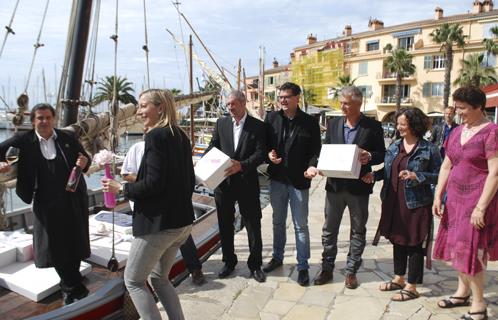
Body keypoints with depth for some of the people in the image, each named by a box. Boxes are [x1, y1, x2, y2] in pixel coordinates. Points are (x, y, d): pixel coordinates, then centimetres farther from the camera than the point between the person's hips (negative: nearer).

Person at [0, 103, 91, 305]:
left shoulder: (67, 138, 2)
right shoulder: (24, 140, -1)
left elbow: (84, 157, 9)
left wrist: (84, 162, -14)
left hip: (72, 199, 1)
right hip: (46, 203, 0)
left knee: (74, 241, 9)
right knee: (54, 245, 6)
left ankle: (69, 287, 32)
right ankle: (74, 286, 26)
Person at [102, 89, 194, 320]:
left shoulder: (155, 136, -15)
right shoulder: (181, 136, 9)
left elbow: (153, 182, -21)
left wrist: (121, 188, -7)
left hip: (158, 223, -9)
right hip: (182, 220, 9)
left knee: (133, 280, 10)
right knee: (159, 277, 23)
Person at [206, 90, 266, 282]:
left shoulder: (257, 126, -3)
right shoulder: (221, 123, 7)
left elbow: (261, 154, -10)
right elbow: (213, 146, 7)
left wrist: (242, 165, -25)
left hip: (247, 182, -3)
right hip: (223, 182, 3)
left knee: (253, 225, 5)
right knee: (225, 224, 13)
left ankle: (255, 265, 22)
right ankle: (229, 262, 31)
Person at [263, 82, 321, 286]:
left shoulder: (310, 122, -5)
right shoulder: (271, 118, 2)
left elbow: (315, 150, -4)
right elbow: (264, 143, 8)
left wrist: (311, 168, -23)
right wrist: (269, 154, -13)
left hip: (299, 180, -3)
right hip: (277, 178, 3)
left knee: (301, 225, 5)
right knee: (278, 222, 18)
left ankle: (303, 266, 18)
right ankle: (277, 257, 35)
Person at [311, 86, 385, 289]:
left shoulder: (373, 126, -4)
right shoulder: (333, 124, 6)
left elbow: (381, 154, 0)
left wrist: (369, 157, -22)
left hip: (358, 187, -2)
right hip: (335, 184, 3)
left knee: (357, 231, 10)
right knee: (329, 229, 10)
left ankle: (351, 272, 25)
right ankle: (327, 269, 25)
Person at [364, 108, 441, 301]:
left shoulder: (428, 149, -8)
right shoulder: (394, 146, 9)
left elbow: (438, 175, -8)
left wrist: (416, 176, -21)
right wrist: (374, 175, -3)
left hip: (415, 204, -6)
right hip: (394, 202, 6)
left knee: (414, 244, 5)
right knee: (397, 240, 17)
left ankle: (411, 287, 19)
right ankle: (399, 278, 35)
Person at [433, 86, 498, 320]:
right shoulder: (457, 132, 9)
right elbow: (446, 166, 13)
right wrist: (438, 196, 7)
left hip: (477, 199, -7)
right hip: (455, 198, 7)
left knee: (470, 249, -3)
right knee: (457, 246, 14)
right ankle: (463, 292, 31)